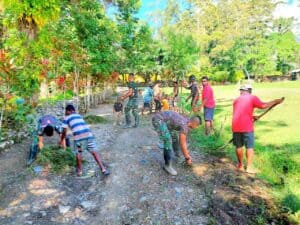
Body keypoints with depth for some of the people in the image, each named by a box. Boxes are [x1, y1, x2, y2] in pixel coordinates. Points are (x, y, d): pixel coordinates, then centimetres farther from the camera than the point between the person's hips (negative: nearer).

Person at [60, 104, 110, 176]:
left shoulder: (66, 118, 17)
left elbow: (64, 131, 16)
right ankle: (103, 169, 3)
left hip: (79, 136, -3)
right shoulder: (79, 116, 30)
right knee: (94, 152, 7)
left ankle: (79, 170, 28)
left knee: (78, 153, 18)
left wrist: (62, 140, 32)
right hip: (88, 134, 3)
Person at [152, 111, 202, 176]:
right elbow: (182, 144, -16)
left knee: (174, 134, 23)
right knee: (168, 140, -19)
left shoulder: (186, 122, 7)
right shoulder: (184, 125, -21)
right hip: (158, 119, -11)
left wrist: (187, 153, 25)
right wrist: (187, 158, -3)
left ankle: (177, 152, 47)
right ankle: (167, 165, -8)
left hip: (163, 119, 11)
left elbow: (184, 139, 20)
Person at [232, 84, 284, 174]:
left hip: (235, 126, 4)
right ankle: (249, 167, 7)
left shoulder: (236, 100, 18)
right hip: (246, 127, -4)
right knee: (250, 147, 6)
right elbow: (263, 105, -8)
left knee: (238, 146, 15)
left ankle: (240, 165, 26)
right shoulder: (252, 98, 4)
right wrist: (275, 101, 2)